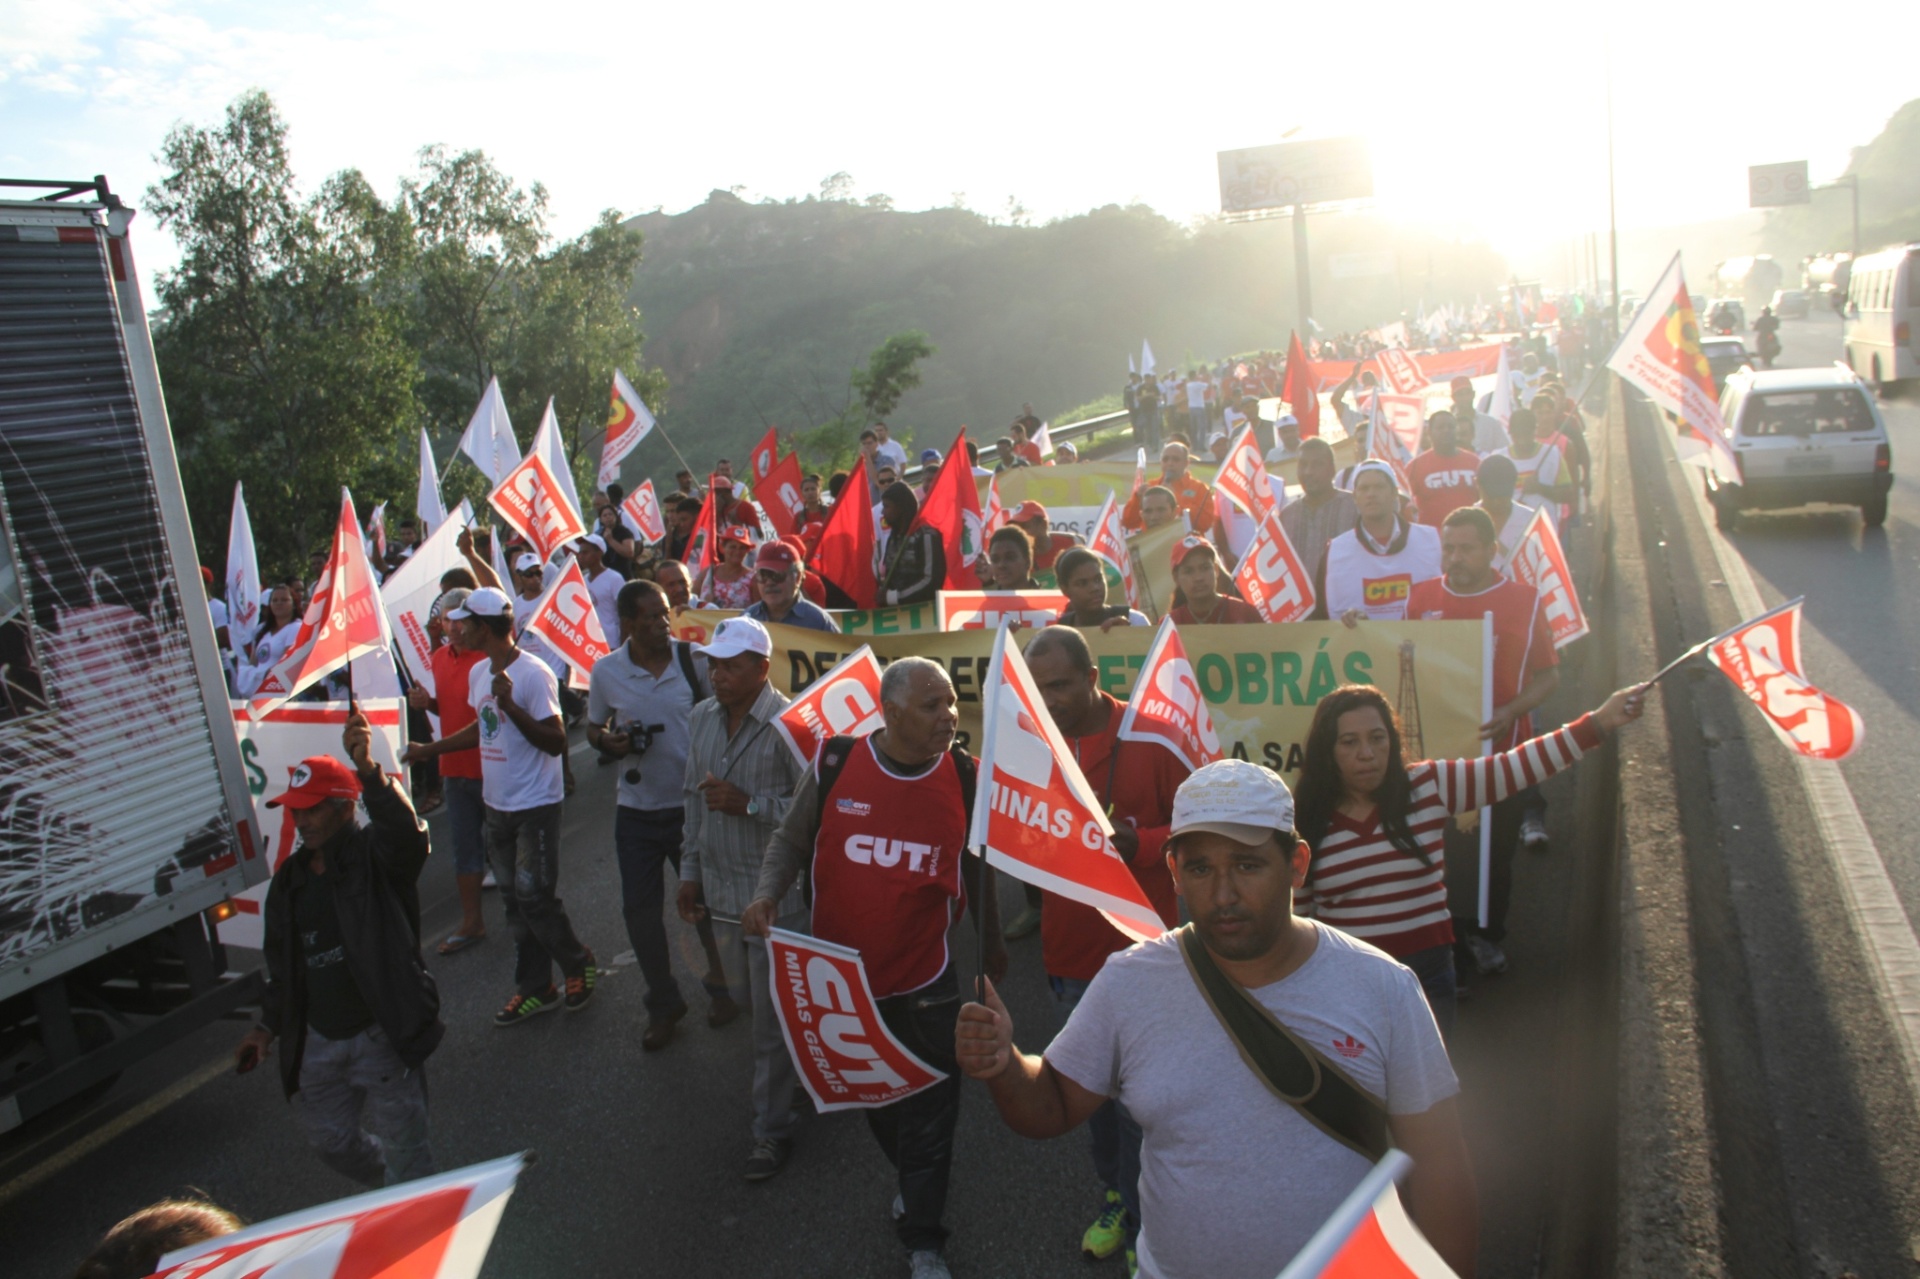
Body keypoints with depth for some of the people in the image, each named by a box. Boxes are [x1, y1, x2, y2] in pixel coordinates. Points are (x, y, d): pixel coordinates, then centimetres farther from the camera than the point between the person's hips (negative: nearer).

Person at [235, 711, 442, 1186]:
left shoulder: (377, 856, -11)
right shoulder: (289, 879, 8)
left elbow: (406, 830, -37)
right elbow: (281, 964, 19)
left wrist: (368, 769, -50)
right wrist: (269, 1026, 14)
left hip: (383, 1035, -7)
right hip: (317, 1042, 7)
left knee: (404, 1155, -1)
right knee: (332, 1142, 19)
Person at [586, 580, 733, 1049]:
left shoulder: (695, 660, -9)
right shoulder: (606, 671, -5)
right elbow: (593, 728, 8)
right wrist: (609, 741, -14)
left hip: (692, 804, -2)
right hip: (636, 808, 2)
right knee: (639, 908, 7)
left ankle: (720, 985, 35)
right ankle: (663, 1003, 26)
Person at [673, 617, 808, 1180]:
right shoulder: (701, 719, 6)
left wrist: (747, 803, -22)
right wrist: (690, 871, 14)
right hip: (723, 885, 6)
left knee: (771, 1015, 3)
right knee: (756, 996, 16)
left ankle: (772, 1129, 17)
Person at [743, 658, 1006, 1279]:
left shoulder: (965, 776, -10)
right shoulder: (833, 764, -13)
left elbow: (975, 867, 5)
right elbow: (792, 840, 1)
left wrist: (992, 942, 14)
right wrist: (767, 894, -17)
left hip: (924, 986, -1)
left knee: (929, 1117, 7)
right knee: (875, 1102, 23)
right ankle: (912, 1181, 50)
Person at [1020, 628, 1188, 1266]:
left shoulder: (1150, 738, -11)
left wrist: (1138, 844, -22)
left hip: (1138, 944, -4)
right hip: (1071, 945, 4)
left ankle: (1144, 1221, 22)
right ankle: (1114, 1194, 38)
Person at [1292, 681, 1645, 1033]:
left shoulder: (1430, 786, -3)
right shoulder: (1308, 824, -5)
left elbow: (1518, 768, -6)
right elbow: (1297, 916, 3)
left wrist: (1600, 722, -13)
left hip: (1425, 977, 2)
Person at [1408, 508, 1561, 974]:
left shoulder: (1524, 601, -3)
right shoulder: (1421, 598, 4)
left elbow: (1549, 675, -1)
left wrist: (1511, 712, -18)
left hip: (1500, 748, -1)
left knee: (1496, 848, 10)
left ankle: (1485, 934, 30)